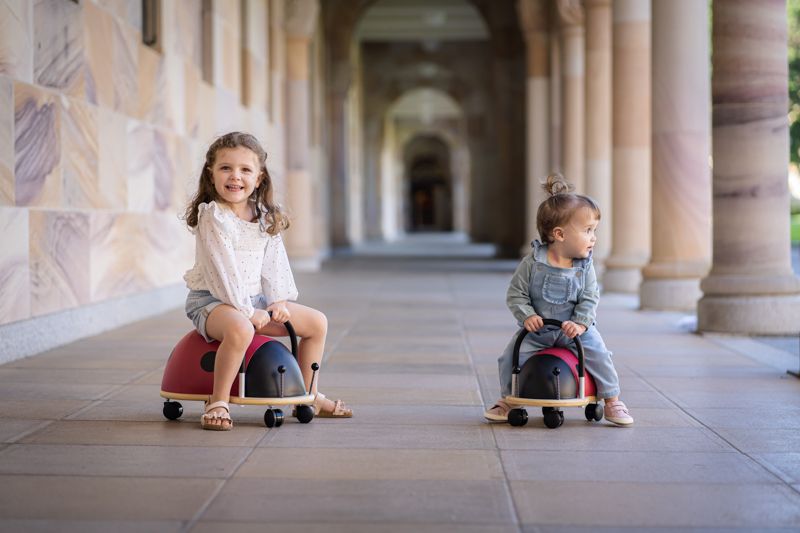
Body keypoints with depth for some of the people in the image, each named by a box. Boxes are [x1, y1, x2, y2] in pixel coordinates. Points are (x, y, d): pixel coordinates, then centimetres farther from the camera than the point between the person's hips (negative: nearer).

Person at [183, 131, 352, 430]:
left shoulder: (266, 219, 7)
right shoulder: (212, 216, -15)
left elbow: (274, 263, 9)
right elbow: (223, 269, -20)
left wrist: (278, 301, -4)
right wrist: (246, 310, -21)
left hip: (255, 299, 8)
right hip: (211, 299, -8)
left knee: (317, 322, 7)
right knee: (239, 328, -42)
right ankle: (218, 403, -28)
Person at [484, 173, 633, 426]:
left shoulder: (584, 267, -9)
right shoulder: (532, 263, -15)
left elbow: (589, 299, -7)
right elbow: (516, 294, -9)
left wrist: (580, 323, -22)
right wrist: (527, 316, -23)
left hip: (574, 328, 1)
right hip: (536, 330, -1)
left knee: (598, 354, -16)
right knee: (511, 356, -13)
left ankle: (612, 401, 2)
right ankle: (507, 399, 13)